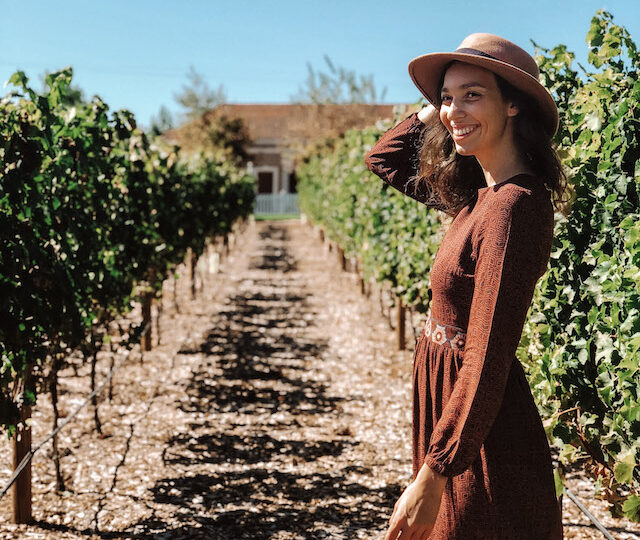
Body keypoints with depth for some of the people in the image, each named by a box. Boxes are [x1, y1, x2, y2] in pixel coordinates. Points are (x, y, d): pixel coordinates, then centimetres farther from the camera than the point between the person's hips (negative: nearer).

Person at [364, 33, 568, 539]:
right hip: (445, 395, 9)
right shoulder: (479, 193, 2)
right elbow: (383, 160, 20)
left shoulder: (512, 207, -24)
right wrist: (432, 109, 7)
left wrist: (431, 476, -28)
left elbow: (487, 359, -28)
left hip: (483, 437, -9)